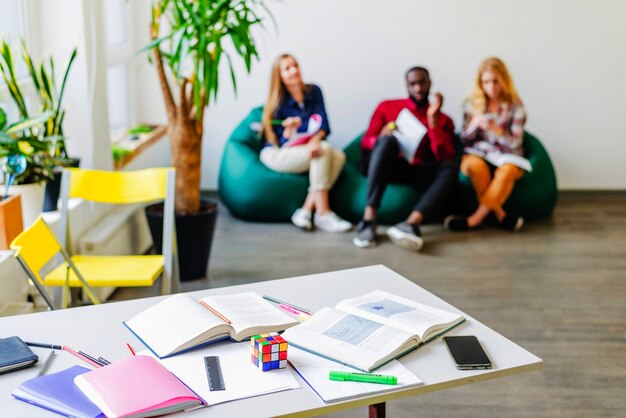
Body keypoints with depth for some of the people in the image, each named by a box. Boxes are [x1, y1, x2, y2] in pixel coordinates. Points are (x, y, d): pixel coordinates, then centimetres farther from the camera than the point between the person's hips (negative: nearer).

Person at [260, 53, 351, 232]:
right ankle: (323, 214, -30)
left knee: (339, 156, -25)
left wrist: (314, 141, -26)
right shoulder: (279, 103, -5)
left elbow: (323, 125, -5)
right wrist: (289, 129, -31)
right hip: (277, 154, -4)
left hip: (309, 148, 4)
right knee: (324, 150, -30)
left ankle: (305, 211, -27)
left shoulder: (313, 92, 4)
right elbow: (283, 142, -9)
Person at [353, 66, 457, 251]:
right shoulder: (387, 107, 14)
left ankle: (412, 223, -54)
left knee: (449, 168, -29)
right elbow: (365, 142, 9)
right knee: (388, 140, -33)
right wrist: (381, 137, -15)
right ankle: (369, 218, -43)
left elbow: (445, 158, -2)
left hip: (418, 173, 1)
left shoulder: (443, 119, 14)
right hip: (386, 167, -1)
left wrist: (433, 119, -9)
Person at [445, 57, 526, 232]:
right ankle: (500, 215, -23)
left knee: (506, 171, -37)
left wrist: (496, 130, -25)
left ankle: (476, 218, -29)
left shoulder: (515, 106, 0)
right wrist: (474, 124, -15)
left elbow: (515, 144, -5)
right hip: (478, 153, 1)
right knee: (474, 166, -36)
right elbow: (465, 140, 7)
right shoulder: (472, 104, 5)